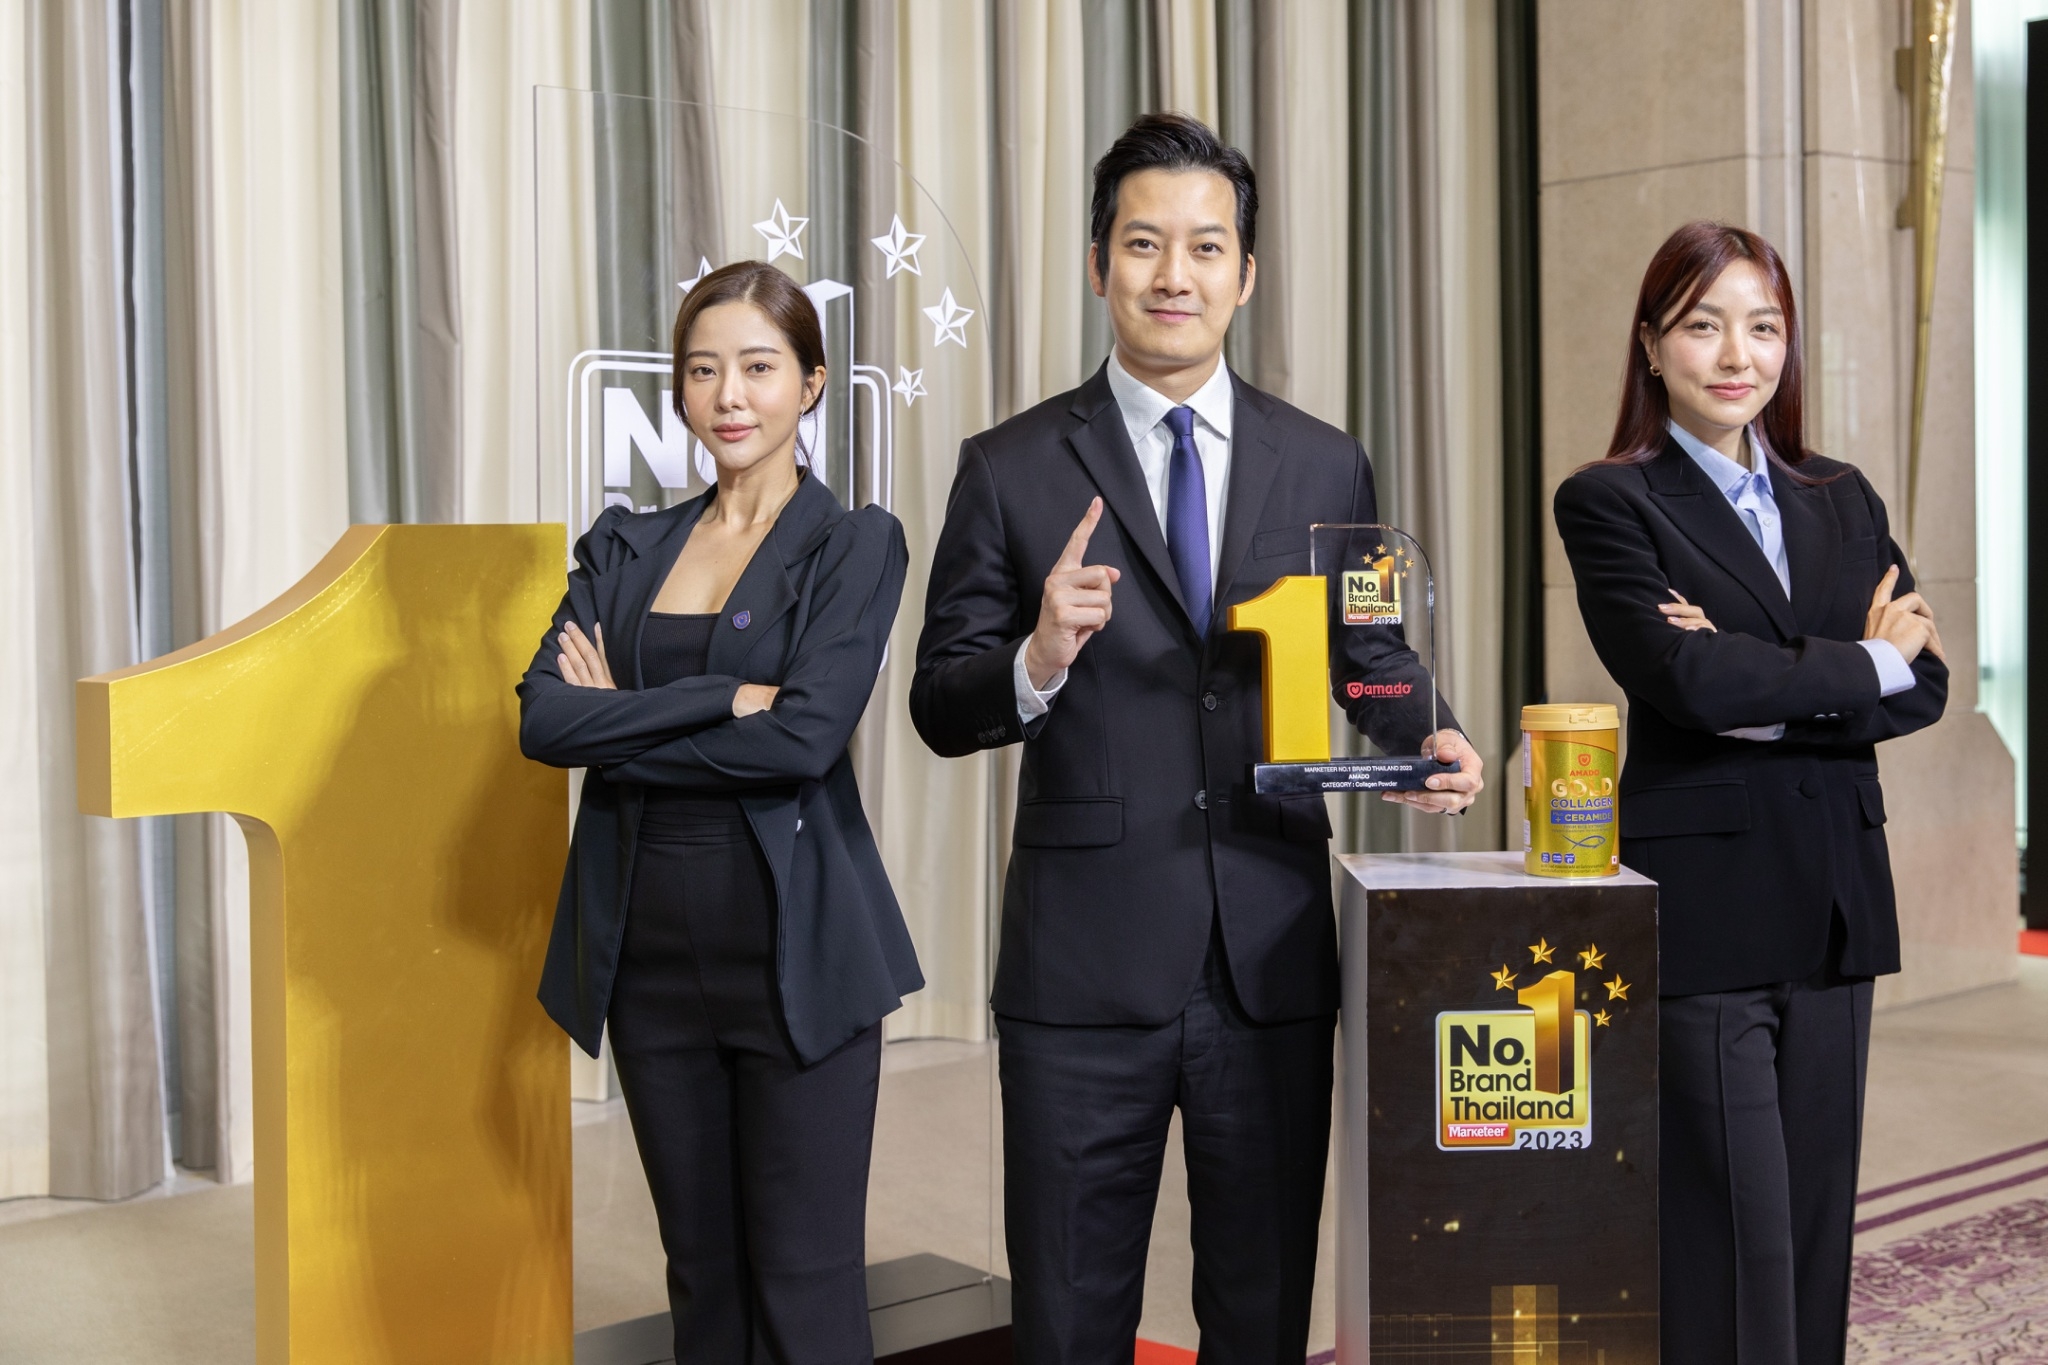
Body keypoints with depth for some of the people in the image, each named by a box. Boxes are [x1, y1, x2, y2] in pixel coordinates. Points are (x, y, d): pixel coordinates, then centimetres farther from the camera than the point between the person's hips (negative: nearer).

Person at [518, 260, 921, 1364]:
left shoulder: (856, 544, -1)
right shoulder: (624, 547, 11)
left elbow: (804, 738, -16)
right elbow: (544, 716, -4)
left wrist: (622, 723, -8)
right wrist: (722, 699, -14)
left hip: (795, 952, -4)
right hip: (651, 952, 4)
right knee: (701, 1272, 14)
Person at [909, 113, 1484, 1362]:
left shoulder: (1329, 468, 7)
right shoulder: (1013, 470, 0)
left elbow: (1374, 662, 12)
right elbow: (941, 707, 0)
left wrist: (1418, 748, -10)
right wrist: (1037, 662, -20)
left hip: (1275, 963, 2)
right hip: (1083, 968, -2)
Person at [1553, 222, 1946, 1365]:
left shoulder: (1843, 500, 14)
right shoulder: (1612, 502, -2)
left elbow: (1924, 687, 3)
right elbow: (1682, 676, -17)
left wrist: (1766, 695, -12)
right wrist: (1863, 665, -6)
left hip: (1835, 906, 5)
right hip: (1703, 911, -5)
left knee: (1818, 1216, 10)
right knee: (1733, 1229, -3)